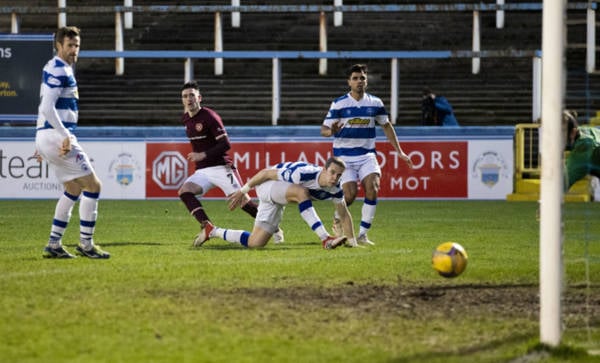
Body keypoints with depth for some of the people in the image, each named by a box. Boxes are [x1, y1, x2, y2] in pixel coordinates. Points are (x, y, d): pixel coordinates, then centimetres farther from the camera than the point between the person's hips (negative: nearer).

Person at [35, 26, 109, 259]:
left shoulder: (62, 69, 19)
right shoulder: (58, 71, -13)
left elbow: (45, 107, 25)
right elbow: (47, 108, -22)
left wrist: (43, 143, 26)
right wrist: (65, 136, -23)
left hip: (48, 137, 10)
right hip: (56, 136, -10)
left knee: (74, 189, 18)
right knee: (92, 185, -6)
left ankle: (54, 244, 15)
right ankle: (86, 244, -4)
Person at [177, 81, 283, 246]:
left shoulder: (209, 116, -12)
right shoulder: (185, 119, 9)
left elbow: (226, 144, -16)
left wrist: (203, 155, -21)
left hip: (221, 168, -6)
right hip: (202, 171, 7)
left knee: (243, 201, -11)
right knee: (184, 191, -21)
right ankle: (206, 227, -29)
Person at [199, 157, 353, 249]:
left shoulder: (335, 189, -15)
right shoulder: (303, 174, -35)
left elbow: (344, 214, 2)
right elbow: (267, 172, -23)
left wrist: (352, 240, 0)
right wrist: (243, 190, -15)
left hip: (277, 202, 7)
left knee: (255, 243, 2)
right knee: (302, 193, -38)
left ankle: (214, 231, 22)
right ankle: (325, 240, -41)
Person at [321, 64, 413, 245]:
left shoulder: (375, 103, 5)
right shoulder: (339, 104, -5)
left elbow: (386, 126, 17)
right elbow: (323, 129, -7)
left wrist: (399, 152, 14)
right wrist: (332, 131, -32)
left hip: (367, 155, 3)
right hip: (344, 156, -3)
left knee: (372, 188, -19)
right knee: (350, 194, -15)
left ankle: (362, 234, -10)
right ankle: (338, 219, 20)